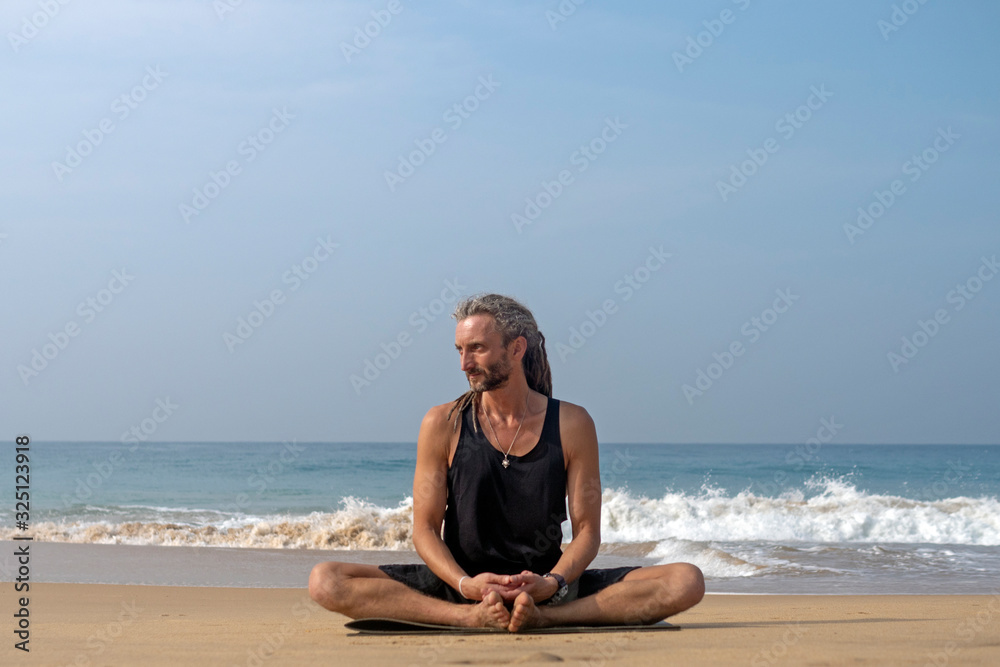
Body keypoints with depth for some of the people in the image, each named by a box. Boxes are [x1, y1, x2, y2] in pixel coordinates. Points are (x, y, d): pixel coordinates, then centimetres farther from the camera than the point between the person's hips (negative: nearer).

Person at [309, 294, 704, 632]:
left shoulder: (571, 425, 0)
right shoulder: (444, 424, 0)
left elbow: (587, 529, 0)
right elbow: (425, 530, 0)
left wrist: (552, 583, -22)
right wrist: (466, 585, -21)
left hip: (546, 586, 0)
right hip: (460, 583, 0)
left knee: (686, 582, -22)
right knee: (325, 582, -24)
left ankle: (541, 617, -34)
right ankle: (474, 617, -32)